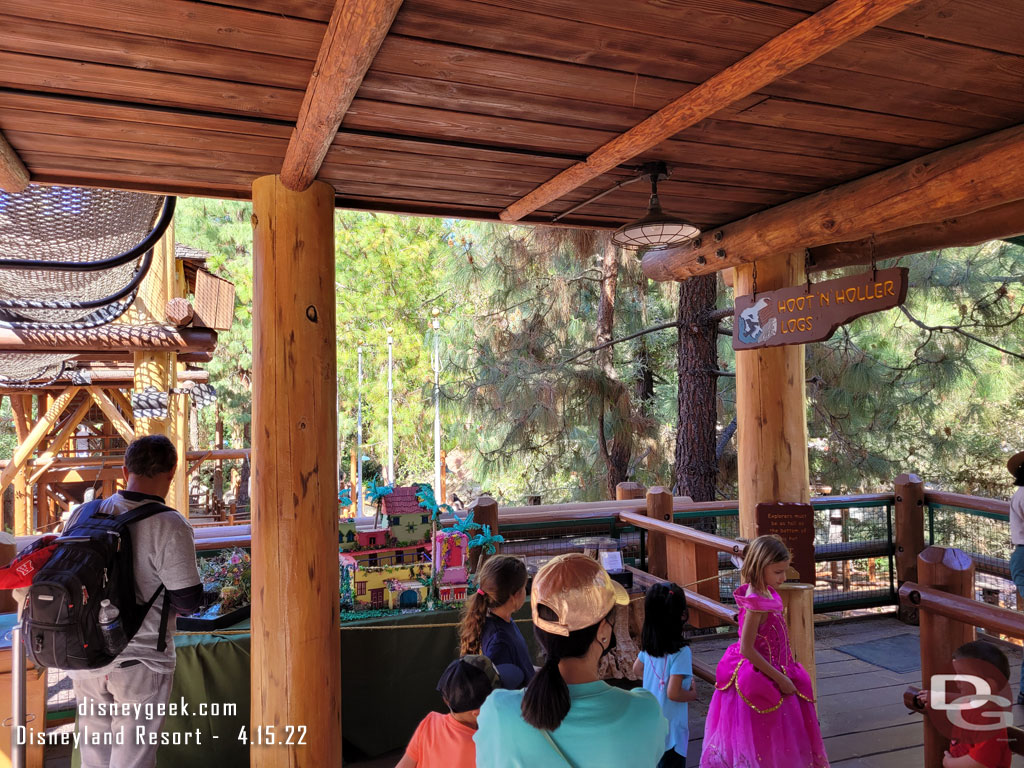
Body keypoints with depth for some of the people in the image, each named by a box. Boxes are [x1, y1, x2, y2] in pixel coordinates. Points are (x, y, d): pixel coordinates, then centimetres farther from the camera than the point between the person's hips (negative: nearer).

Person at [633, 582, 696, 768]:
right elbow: (673, 693, -26)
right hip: (670, 727, -7)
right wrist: (693, 693, -8)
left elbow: (637, 669, 12)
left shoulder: (648, 644, -4)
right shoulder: (681, 652, -26)